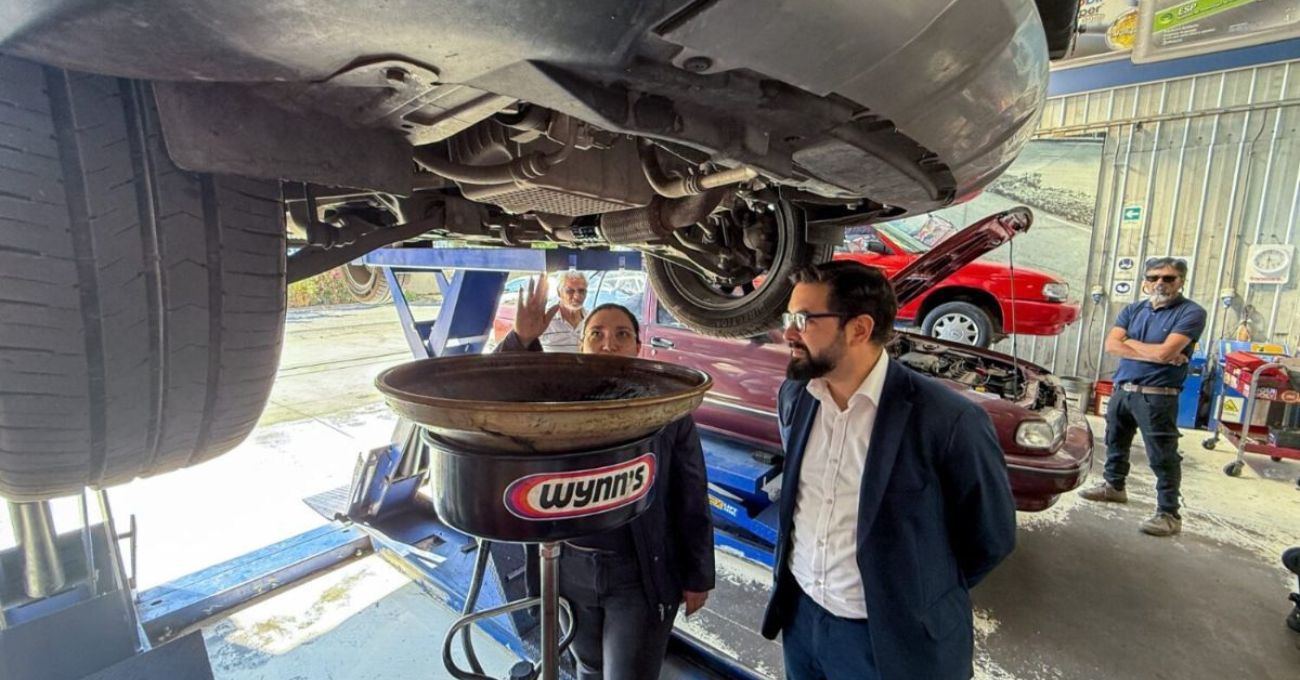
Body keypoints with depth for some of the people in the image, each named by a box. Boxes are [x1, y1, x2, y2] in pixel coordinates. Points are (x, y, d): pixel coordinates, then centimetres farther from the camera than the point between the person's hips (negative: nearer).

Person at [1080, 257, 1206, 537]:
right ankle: (1113, 486, 40)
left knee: (1163, 456, -2)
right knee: (1115, 442, 21)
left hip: (1157, 396, -6)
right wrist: (1157, 355, -14)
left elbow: (1165, 352, -21)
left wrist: (1130, 342, -5)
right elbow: (1111, 346, -5)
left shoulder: (1191, 313, -8)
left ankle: (1169, 514, 8)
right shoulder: (1133, 310, 9)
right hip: (1122, 390, 7)